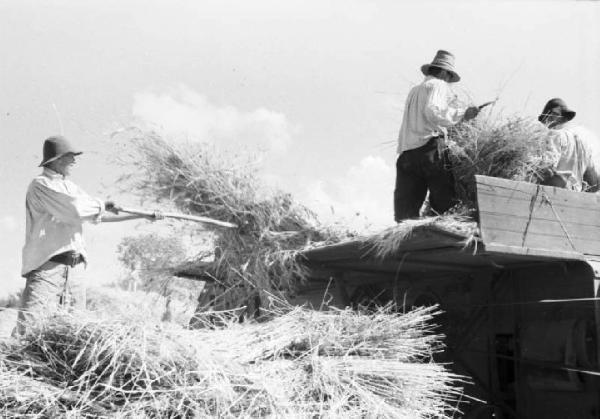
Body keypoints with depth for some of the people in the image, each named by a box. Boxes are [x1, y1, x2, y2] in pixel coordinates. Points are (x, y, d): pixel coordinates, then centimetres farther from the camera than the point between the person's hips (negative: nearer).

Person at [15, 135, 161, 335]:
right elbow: (76, 209, -17)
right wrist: (103, 204, 3)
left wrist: (143, 214, 17)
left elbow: (99, 214, 21)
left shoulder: (70, 187, 19)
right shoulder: (41, 185, -5)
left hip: (75, 267, 8)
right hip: (47, 266, -8)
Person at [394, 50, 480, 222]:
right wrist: (462, 113, -9)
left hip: (405, 153, 7)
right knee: (445, 201, -8)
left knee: (406, 210, 1)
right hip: (428, 148, -7)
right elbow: (433, 112, -13)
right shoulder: (439, 85, 6)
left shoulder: (414, 90, 28)